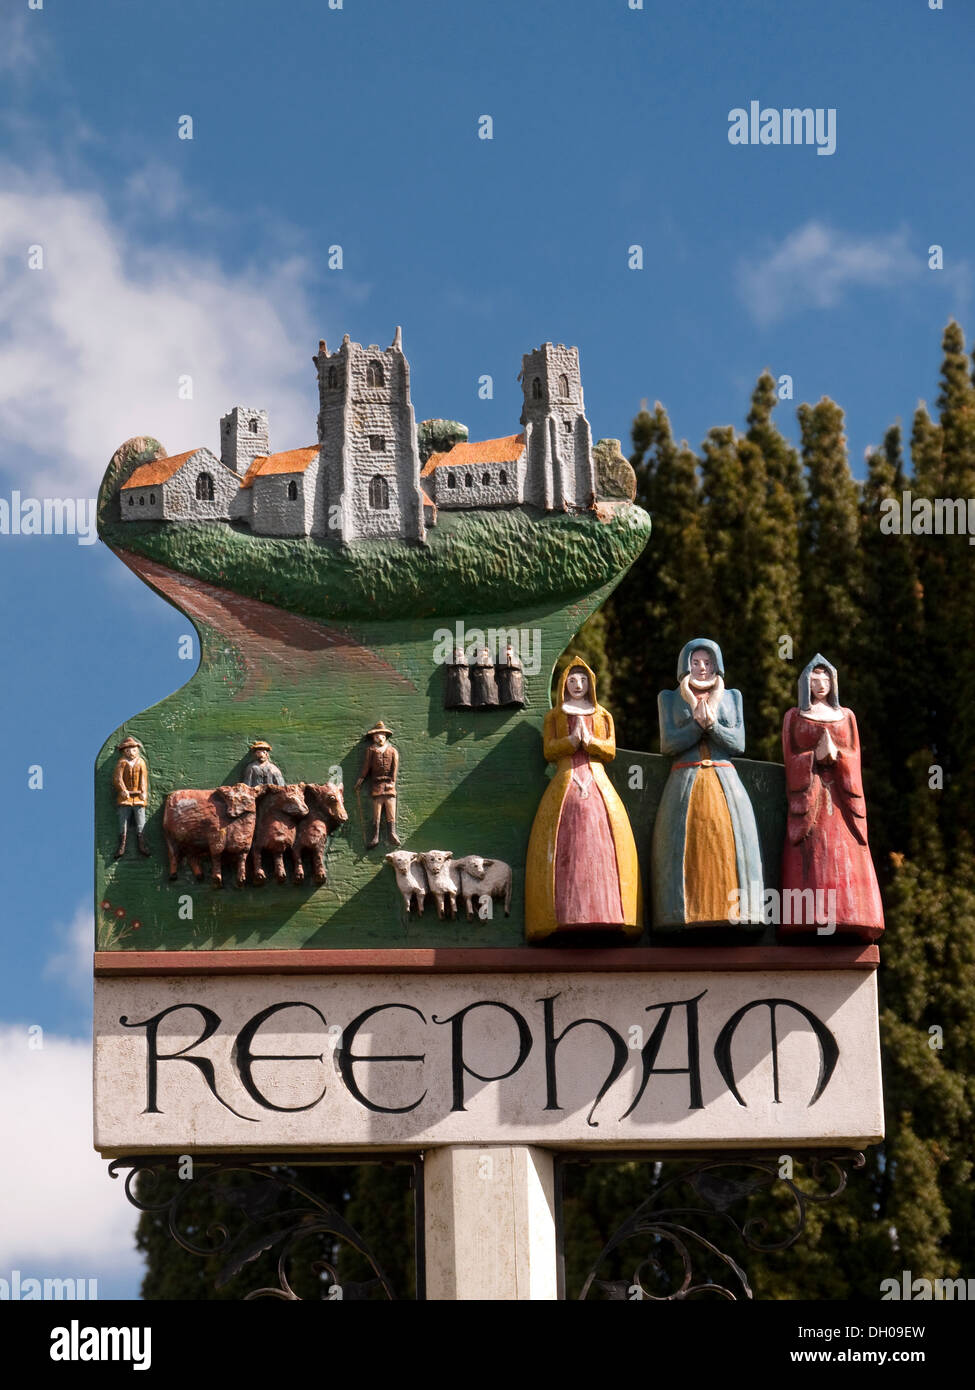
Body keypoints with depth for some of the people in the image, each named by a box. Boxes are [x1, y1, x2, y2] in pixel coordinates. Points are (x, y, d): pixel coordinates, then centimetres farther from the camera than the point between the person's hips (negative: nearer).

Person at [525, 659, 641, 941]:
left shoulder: (603, 716, 21)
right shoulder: (554, 716, 18)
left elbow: (611, 750, 9)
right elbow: (548, 751, 6)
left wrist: (588, 740, -7)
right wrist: (573, 739, -8)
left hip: (597, 784, 1)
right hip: (565, 784, -1)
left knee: (601, 846, -12)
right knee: (564, 848, -15)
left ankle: (604, 913, -17)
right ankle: (564, 915, -21)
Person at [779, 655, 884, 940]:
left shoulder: (846, 716, 19)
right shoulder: (794, 716, 12)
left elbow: (855, 756, 10)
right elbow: (790, 758, 4)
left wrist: (836, 754, -10)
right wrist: (816, 755, -13)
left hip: (840, 798, 2)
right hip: (808, 796, -2)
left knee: (844, 860, -7)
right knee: (811, 861, -13)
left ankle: (844, 919, -10)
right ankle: (811, 919, -19)